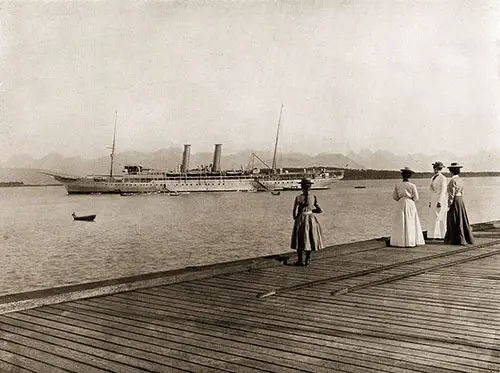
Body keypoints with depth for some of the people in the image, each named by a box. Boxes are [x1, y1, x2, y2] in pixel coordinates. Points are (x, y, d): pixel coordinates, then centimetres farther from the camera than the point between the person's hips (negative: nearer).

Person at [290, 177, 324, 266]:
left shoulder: (298, 198, -12)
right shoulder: (313, 197, -4)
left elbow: (295, 212, -11)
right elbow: (320, 210, 0)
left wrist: (295, 220, 6)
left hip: (301, 219, -2)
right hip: (311, 220, 2)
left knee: (300, 241, 10)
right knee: (309, 239, 14)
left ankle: (300, 260, 14)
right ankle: (307, 260, 18)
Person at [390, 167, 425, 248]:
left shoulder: (397, 185, -2)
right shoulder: (412, 185, -7)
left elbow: (394, 196, 3)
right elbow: (416, 197, -3)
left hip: (401, 204, 2)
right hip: (410, 204, -1)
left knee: (400, 223, 6)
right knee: (410, 223, 6)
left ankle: (400, 241, 6)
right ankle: (410, 242, 6)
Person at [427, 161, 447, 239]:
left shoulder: (443, 178, -10)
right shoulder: (433, 178, 14)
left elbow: (443, 191, -14)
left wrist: (439, 202, -21)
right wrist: (430, 201, 16)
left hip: (440, 199, -8)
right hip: (433, 200, 8)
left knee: (440, 217, -4)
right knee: (432, 217, 6)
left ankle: (443, 235, 2)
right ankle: (434, 235, 11)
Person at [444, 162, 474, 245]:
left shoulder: (453, 181, -17)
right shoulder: (460, 180, 9)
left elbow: (451, 194, -17)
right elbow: (462, 192, 15)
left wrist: (449, 205, -14)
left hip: (454, 201, -8)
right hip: (460, 201, 8)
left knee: (455, 221, -1)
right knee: (461, 219, 13)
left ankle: (458, 240, 3)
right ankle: (467, 238, 19)